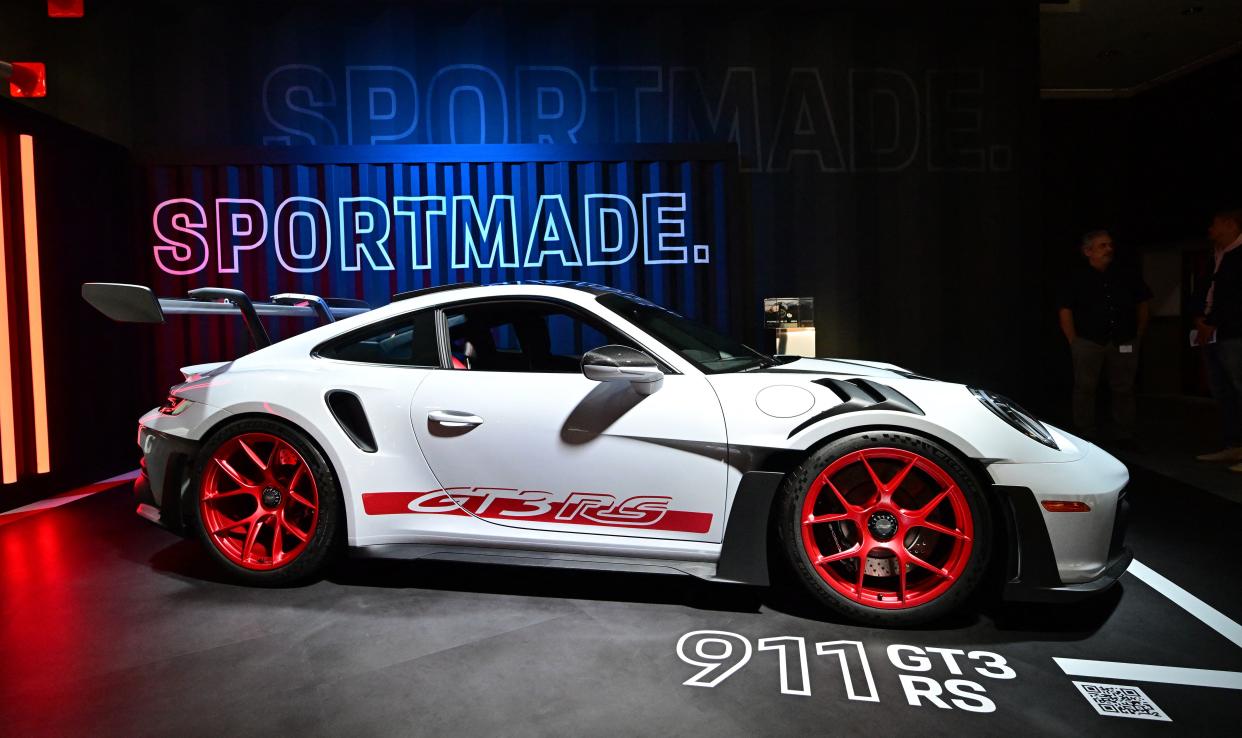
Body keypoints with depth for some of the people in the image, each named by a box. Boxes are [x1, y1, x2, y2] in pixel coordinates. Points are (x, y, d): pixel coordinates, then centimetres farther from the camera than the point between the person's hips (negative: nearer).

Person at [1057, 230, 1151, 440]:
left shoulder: (1127, 276, 10)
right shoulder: (1076, 279, -1)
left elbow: (1142, 304, 19)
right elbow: (1065, 310, -4)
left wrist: (1139, 334, 12)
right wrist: (1074, 341, -8)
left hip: (1124, 343, 3)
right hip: (1088, 343, -3)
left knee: (1124, 390, 8)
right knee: (1085, 389, -1)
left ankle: (1126, 436, 18)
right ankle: (1087, 437, 7)